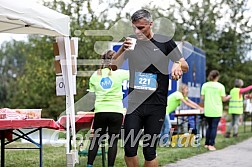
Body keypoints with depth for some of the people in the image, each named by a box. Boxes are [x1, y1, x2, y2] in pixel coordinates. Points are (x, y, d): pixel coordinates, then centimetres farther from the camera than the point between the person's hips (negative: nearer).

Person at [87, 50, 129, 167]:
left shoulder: (95, 75, 5)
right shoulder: (119, 74, -2)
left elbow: (91, 94, 8)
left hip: (100, 112, 2)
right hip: (116, 111, -2)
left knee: (95, 140, 10)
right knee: (113, 141, 2)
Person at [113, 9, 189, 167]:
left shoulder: (165, 42, 0)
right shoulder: (131, 41, 6)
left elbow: (185, 66, 5)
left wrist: (178, 65, -18)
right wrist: (122, 49, -17)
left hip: (156, 106, -2)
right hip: (134, 104, 2)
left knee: (149, 151, 0)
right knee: (129, 149, -1)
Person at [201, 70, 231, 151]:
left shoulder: (205, 85, 0)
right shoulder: (220, 86, -7)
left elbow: (202, 98, 1)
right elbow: (224, 99, -4)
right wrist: (229, 97, 17)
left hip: (207, 110, 3)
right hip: (216, 111, -3)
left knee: (209, 126, 16)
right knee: (214, 127, 0)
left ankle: (206, 144, 17)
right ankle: (211, 145, -2)